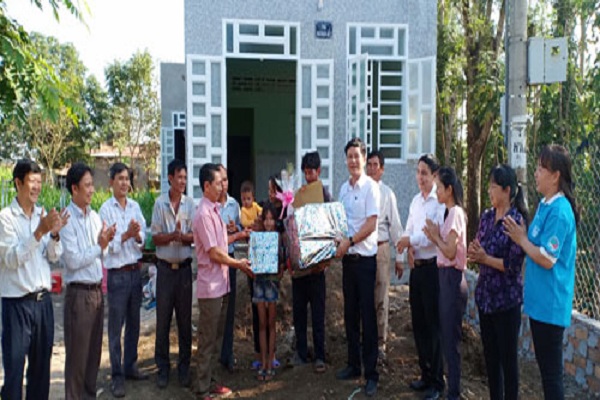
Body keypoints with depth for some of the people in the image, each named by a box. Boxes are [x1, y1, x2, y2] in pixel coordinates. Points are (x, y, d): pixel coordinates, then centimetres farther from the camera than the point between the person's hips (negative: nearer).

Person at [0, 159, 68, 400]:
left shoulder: (43, 215, 6)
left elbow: (54, 257, 5)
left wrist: (55, 235, -13)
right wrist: (39, 232, -25)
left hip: (43, 300, 5)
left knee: (41, 363, 16)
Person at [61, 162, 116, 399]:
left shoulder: (94, 216, 9)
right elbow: (73, 260, -18)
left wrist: (106, 242, -5)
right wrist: (100, 246, -12)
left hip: (97, 290, 7)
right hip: (79, 293, -7)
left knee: (94, 350, 17)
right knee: (77, 352, 4)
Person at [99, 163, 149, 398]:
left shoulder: (135, 206, 6)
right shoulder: (106, 208, -6)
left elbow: (143, 241, 4)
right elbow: (108, 244, -10)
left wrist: (137, 235, -17)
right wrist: (127, 234, -22)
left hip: (136, 271, 5)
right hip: (117, 274, -5)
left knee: (134, 323, 14)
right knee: (116, 327, 2)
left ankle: (130, 367, 27)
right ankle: (117, 376, 11)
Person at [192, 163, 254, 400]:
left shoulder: (215, 210, 11)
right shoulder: (204, 214, -18)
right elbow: (214, 253, -17)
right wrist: (239, 264, -7)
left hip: (221, 284, 9)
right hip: (210, 285, -9)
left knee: (216, 338, 17)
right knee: (207, 340, 2)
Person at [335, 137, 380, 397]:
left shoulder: (370, 187, -9)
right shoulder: (344, 188, 11)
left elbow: (371, 224, -14)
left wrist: (349, 241, -16)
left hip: (365, 258, -7)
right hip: (347, 258, 7)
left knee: (368, 316, -2)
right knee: (350, 314, 13)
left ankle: (371, 373, 6)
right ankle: (353, 365, 26)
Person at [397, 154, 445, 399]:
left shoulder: (440, 201, -11)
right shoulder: (415, 201, 12)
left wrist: (411, 240, -14)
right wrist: (409, 249, -5)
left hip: (433, 267, -7)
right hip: (416, 266, 8)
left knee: (434, 325, 1)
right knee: (418, 323, 14)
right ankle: (425, 374, 28)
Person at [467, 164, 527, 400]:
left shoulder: (516, 221, -13)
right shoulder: (486, 217, 7)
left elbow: (513, 265, -18)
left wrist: (485, 258, -14)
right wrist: (473, 253, -9)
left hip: (506, 298, -7)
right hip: (485, 294, 7)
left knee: (507, 357, 6)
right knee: (490, 354, 16)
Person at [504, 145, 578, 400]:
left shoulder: (559, 211, -20)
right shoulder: (545, 204, 9)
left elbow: (547, 259, -22)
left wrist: (522, 240, -11)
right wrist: (522, 238, 3)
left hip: (550, 304, -10)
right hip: (540, 301, 10)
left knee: (551, 372, 2)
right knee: (545, 366, 20)